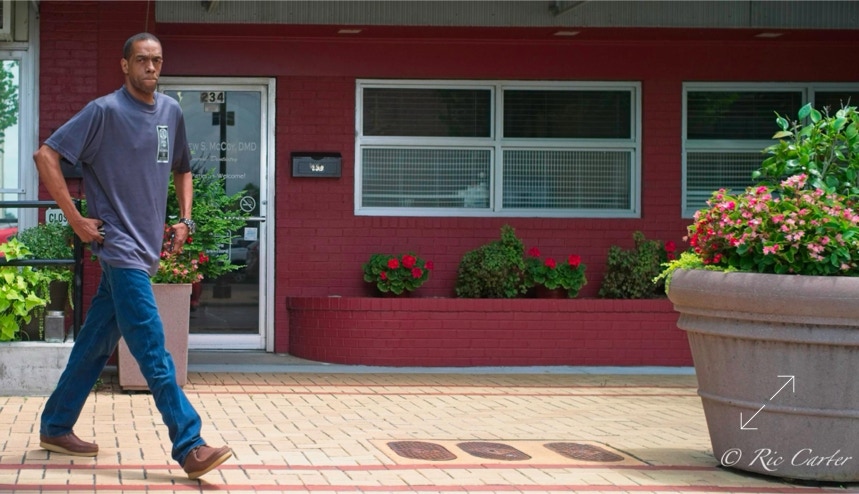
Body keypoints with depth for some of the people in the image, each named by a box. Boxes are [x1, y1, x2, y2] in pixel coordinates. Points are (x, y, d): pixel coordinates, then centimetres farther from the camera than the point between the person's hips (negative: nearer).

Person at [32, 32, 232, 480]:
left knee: (97, 343, 14)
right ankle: (189, 446, -13)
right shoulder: (105, 111, -9)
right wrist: (76, 220, -13)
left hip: (146, 248, 7)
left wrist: (185, 220, 12)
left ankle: (56, 427, 26)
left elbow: (182, 170, 26)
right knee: (153, 350, -11)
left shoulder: (171, 112, 11)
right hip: (119, 245, -7)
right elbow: (46, 156, -11)